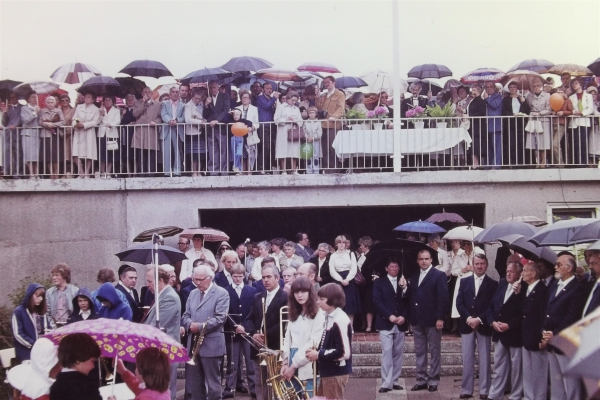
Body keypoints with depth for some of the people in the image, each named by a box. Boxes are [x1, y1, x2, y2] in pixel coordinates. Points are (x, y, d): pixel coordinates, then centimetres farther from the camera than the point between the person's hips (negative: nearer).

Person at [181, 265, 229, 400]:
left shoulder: (221, 294, -6)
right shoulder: (193, 293, 15)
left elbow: (220, 318, -15)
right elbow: (186, 315, 13)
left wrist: (201, 327, -22)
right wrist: (190, 325, -10)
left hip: (211, 345, -6)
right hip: (193, 343, 7)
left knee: (213, 381, 0)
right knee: (193, 381, 11)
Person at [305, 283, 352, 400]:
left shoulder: (340, 320, -20)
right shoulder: (329, 318, 11)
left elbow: (344, 352, -24)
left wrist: (319, 355, -18)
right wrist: (316, 351, 1)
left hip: (336, 373, -10)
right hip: (327, 371, 10)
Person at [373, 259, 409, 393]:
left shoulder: (403, 283, 14)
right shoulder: (379, 282, 5)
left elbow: (407, 302, 9)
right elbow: (377, 301, -5)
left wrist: (403, 316, -8)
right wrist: (389, 316, -14)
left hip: (400, 323, 4)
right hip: (386, 323, -4)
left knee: (398, 353, 5)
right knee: (387, 353, -10)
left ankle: (394, 381, 10)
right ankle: (386, 383, -11)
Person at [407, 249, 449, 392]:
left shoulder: (439, 275, -5)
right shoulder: (414, 277, 14)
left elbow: (442, 298, -11)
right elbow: (410, 297, 10)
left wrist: (440, 318, -16)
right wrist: (410, 317, -1)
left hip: (432, 320, -6)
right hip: (417, 320, 6)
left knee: (434, 352, 2)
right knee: (419, 352, 9)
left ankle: (433, 381, 7)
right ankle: (421, 380, 15)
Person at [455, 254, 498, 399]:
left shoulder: (493, 284, 2)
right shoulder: (464, 281, 9)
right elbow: (459, 302, 3)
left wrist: (479, 319, -14)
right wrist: (468, 318, -11)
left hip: (484, 326, -2)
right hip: (466, 324, 2)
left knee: (484, 359, 2)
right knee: (467, 359, 4)